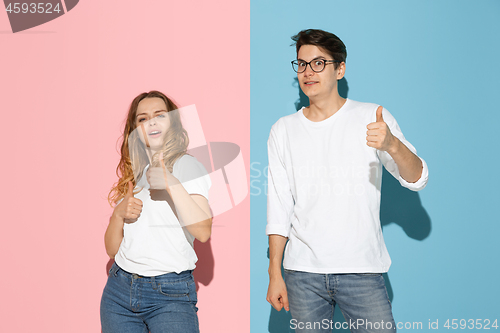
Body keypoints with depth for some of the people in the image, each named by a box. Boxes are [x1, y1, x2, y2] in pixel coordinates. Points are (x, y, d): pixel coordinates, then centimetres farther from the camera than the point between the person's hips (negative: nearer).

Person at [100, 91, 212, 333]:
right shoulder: (132, 173, 15)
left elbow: (202, 232, -19)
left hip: (170, 294, -5)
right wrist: (119, 214, -6)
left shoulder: (187, 165, -2)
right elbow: (112, 249, 12)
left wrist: (172, 184, -28)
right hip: (119, 288, 5)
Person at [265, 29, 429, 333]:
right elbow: (279, 208, 9)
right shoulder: (284, 131, 7)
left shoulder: (372, 118, 1)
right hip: (303, 275, 2)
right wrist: (275, 274, 4)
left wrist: (392, 145, -30)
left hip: (362, 272, -2)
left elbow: (417, 179, -9)